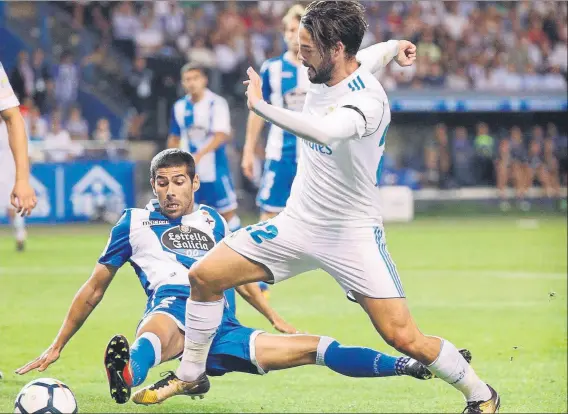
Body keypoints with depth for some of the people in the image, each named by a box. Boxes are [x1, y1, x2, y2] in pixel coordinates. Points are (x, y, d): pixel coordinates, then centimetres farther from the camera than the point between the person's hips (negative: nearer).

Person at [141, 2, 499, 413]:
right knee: (204, 275, 1)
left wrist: (261, 105, -41)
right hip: (298, 222, 7)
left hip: (353, 235, -7)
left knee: (404, 337, -14)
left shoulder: (368, 100, -25)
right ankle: (190, 375, 20)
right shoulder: (319, 77, -1)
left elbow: (324, 133, -46)